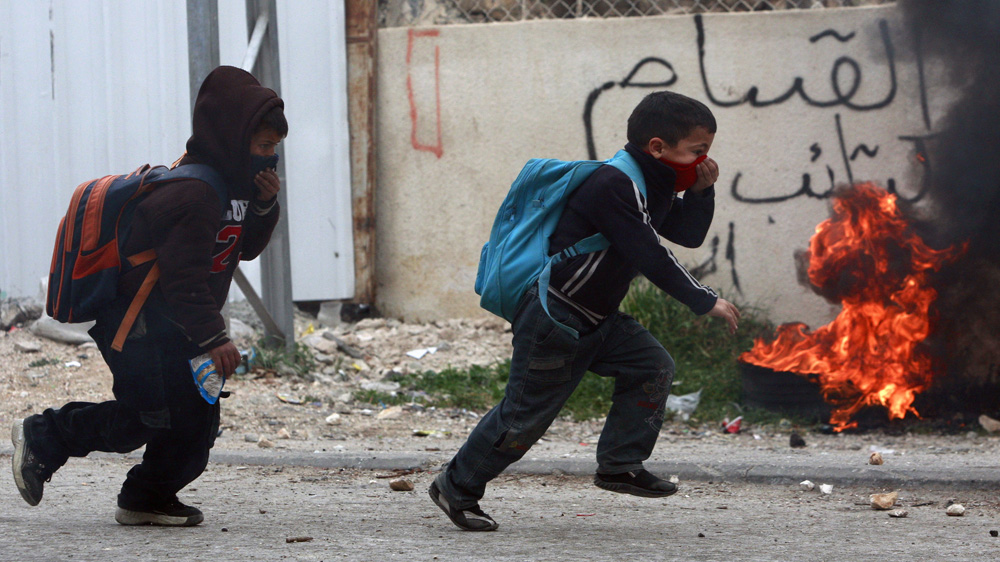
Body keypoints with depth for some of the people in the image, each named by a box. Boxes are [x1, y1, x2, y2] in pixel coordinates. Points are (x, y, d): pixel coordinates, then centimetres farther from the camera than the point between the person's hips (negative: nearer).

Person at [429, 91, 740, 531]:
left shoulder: (654, 188, 8)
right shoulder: (614, 186, -24)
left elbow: (689, 235, 16)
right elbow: (650, 256, -28)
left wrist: (700, 191, -3)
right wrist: (705, 302, -21)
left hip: (597, 320, 10)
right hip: (553, 320, -10)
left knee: (652, 366, -1)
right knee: (526, 414, -2)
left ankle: (620, 464, 6)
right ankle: (457, 487, 12)